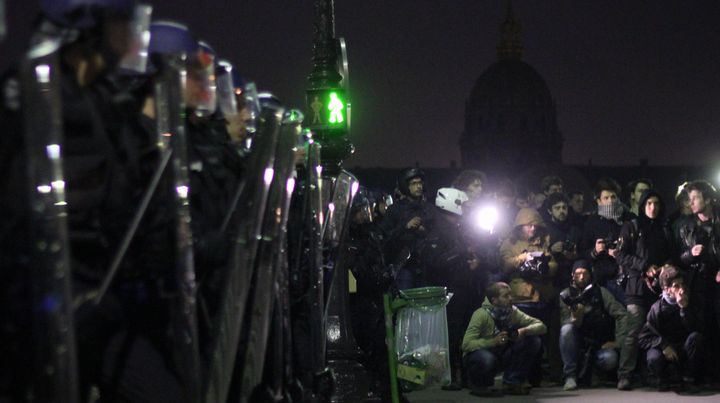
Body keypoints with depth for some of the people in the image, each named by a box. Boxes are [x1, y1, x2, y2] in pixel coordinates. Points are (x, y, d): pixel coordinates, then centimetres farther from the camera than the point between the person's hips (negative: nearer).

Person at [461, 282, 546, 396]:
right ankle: (478, 385, -6)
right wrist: (493, 341, -40)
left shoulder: (513, 312, -8)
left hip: (501, 354, 5)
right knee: (486, 359, -42)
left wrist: (524, 330, -30)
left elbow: (541, 327, -9)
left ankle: (512, 383, 0)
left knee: (533, 341, -13)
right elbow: (467, 344, -31)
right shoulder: (481, 314, -23)